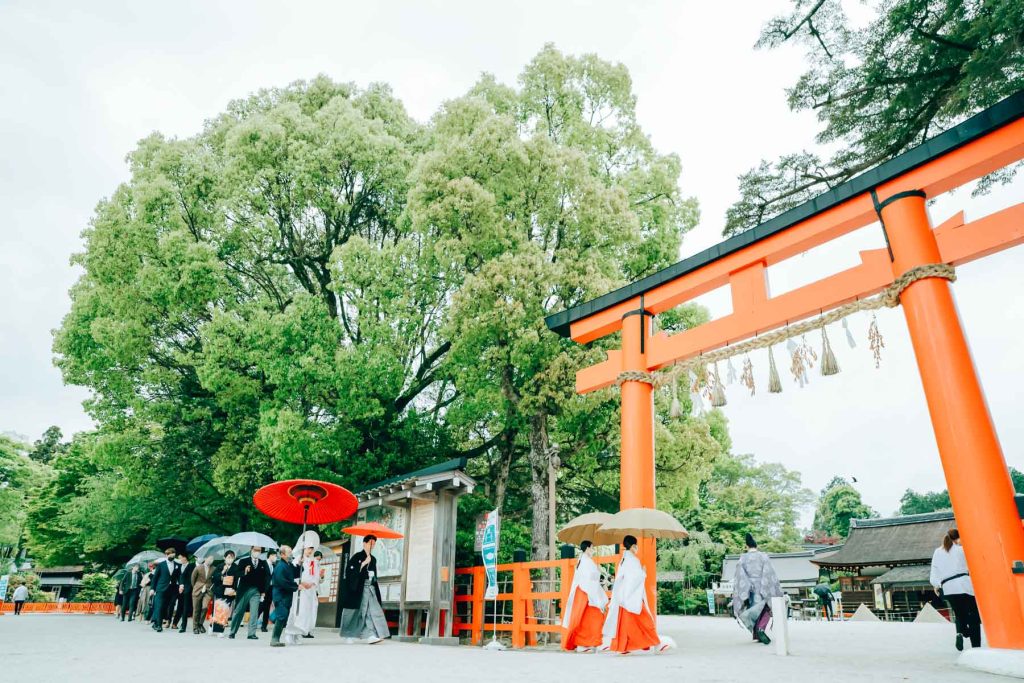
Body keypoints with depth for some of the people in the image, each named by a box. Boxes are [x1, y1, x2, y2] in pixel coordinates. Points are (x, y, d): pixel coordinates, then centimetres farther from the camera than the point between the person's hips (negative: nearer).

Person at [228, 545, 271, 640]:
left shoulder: (263, 563, 8)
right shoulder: (243, 562, 3)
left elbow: (267, 577, 9)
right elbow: (235, 574, -6)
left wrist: (264, 591, 4)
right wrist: (244, 572, -23)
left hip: (256, 592, 1)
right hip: (243, 590, -1)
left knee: (254, 613, -3)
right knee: (238, 611, 5)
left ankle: (252, 634, 2)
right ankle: (232, 632, 18)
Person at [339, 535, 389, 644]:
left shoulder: (373, 559, 16)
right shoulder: (357, 557, -4)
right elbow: (349, 571, -16)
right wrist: (364, 563, -18)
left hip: (370, 588, 5)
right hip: (357, 589, -5)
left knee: (373, 610, -9)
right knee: (354, 612, 2)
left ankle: (370, 636, -16)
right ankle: (348, 636, 18)